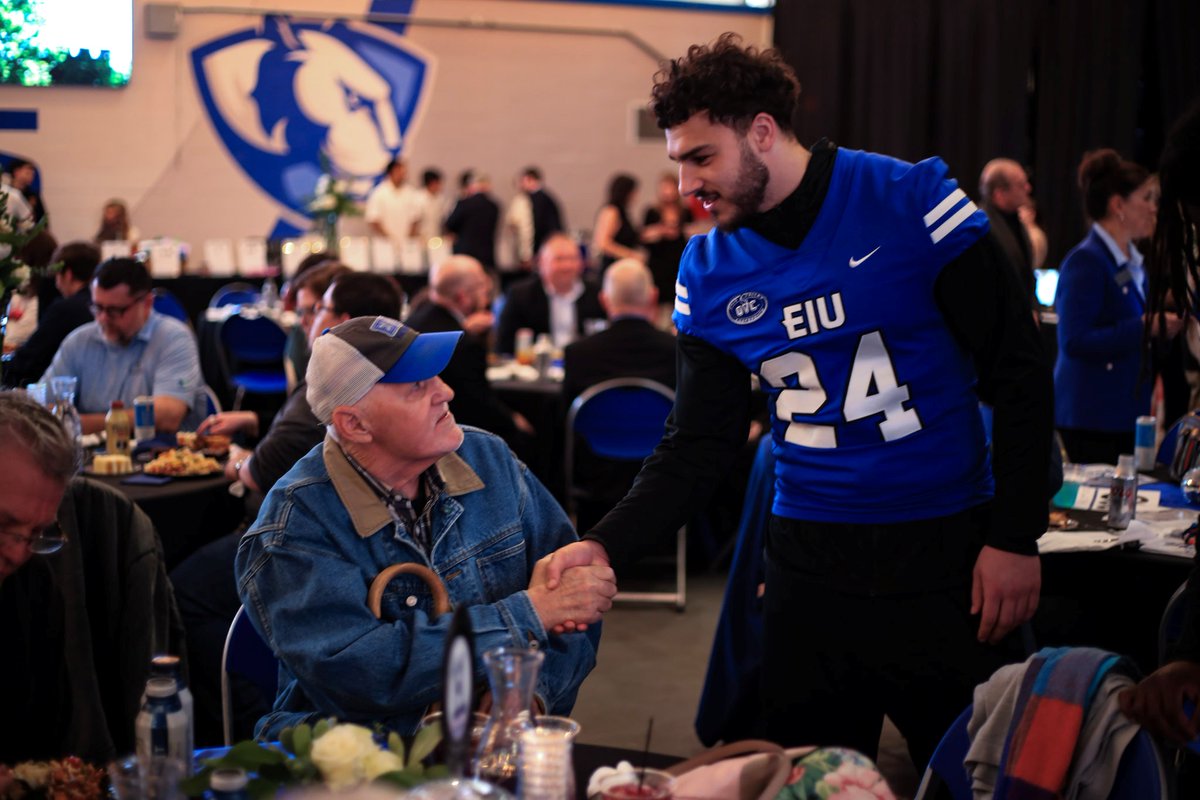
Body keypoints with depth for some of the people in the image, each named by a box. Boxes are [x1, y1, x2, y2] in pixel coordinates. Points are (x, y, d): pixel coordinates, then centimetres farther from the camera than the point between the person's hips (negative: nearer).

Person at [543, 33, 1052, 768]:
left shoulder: (912, 203, -10)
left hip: (945, 549, -3)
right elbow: (699, 446, 3)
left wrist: (1016, 537, -10)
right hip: (810, 564, 3)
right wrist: (606, 545, -12)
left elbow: (1020, 374, -7)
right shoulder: (709, 270, 2)